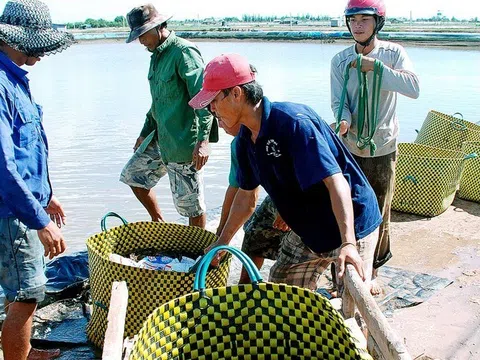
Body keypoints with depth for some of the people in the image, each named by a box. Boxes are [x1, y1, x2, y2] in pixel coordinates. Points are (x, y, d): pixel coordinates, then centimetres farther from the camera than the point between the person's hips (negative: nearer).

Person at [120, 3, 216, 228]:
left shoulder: (184, 52, -14)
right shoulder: (157, 55, 14)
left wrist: (203, 140, -29)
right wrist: (145, 133, 28)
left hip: (182, 144, -10)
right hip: (160, 138, 10)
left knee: (191, 203, -1)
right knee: (132, 175, 18)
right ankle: (159, 223, 32)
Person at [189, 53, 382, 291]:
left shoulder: (293, 121, -28)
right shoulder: (245, 138, -2)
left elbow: (336, 181, -35)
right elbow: (245, 196, 12)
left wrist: (348, 244, -44)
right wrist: (221, 243, 16)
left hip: (351, 227, -8)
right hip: (306, 229, 8)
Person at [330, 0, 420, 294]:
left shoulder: (393, 53, -3)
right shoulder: (340, 60, 0)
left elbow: (413, 88, -17)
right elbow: (339, 102, -6)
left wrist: (376, 67, -22)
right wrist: (344, 121, -28)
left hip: (383, 149, -1)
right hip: (349, 148, 1)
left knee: (379, 214, 8)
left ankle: (371, 273, 27)